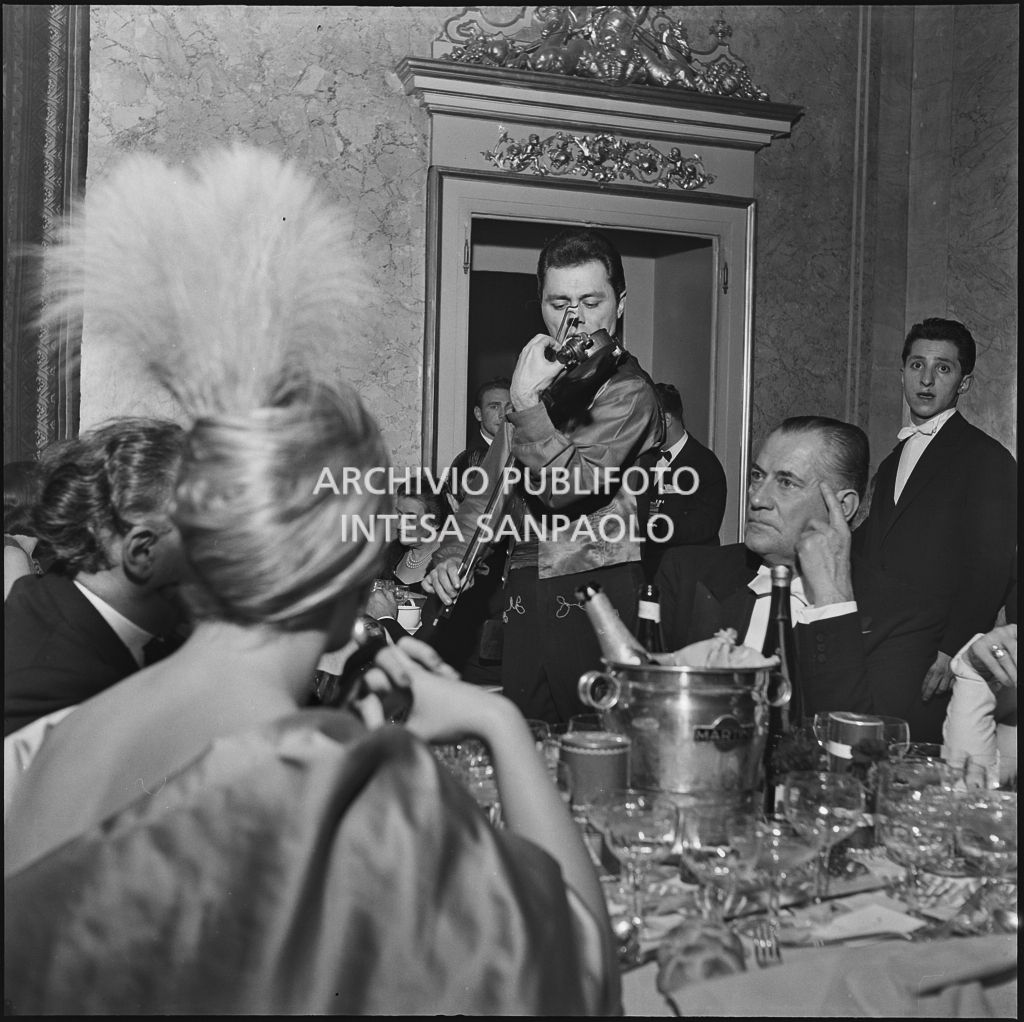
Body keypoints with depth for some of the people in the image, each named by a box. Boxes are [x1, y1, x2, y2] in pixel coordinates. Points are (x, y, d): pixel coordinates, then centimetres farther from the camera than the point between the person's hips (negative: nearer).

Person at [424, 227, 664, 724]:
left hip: (597, 591, -6)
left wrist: (527, 402, -23)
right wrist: (454, 553, 7)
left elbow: (567, 485, -18)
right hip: (526, 596, 7)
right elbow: (492, 483, 20)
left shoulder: (628, 390, -7)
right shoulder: (543, 379, 16)